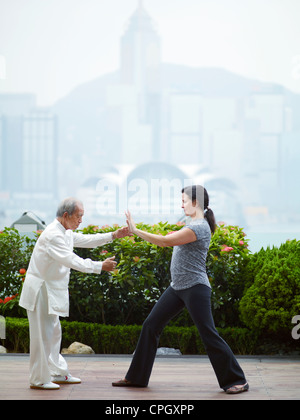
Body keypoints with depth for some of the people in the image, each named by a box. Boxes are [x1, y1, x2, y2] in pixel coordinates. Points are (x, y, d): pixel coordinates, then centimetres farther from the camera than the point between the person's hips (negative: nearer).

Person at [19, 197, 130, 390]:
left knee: (54, 333, 16)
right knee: (43, 335, -4)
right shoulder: (53, 235, -21)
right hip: (41, 291, -11)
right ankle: (39, 380, 3)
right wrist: (100, 266, -25)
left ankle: (58, 373, 26)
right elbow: (72, 260, -27)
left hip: (51, 291, 11)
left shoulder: (64, 232, 13)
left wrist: (113, 236, 15)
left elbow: (84, 240, 23)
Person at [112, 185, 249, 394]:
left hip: (195, 288, -10)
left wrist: (135, 230, -14)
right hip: (177, 287, 10)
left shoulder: (199, 227, -18)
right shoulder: (194, 224, 14)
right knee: (151, 325, 8)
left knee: (209, 334, -7)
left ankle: (237, 381, 5)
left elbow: (165, 241, -21)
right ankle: (137, 377, 16)